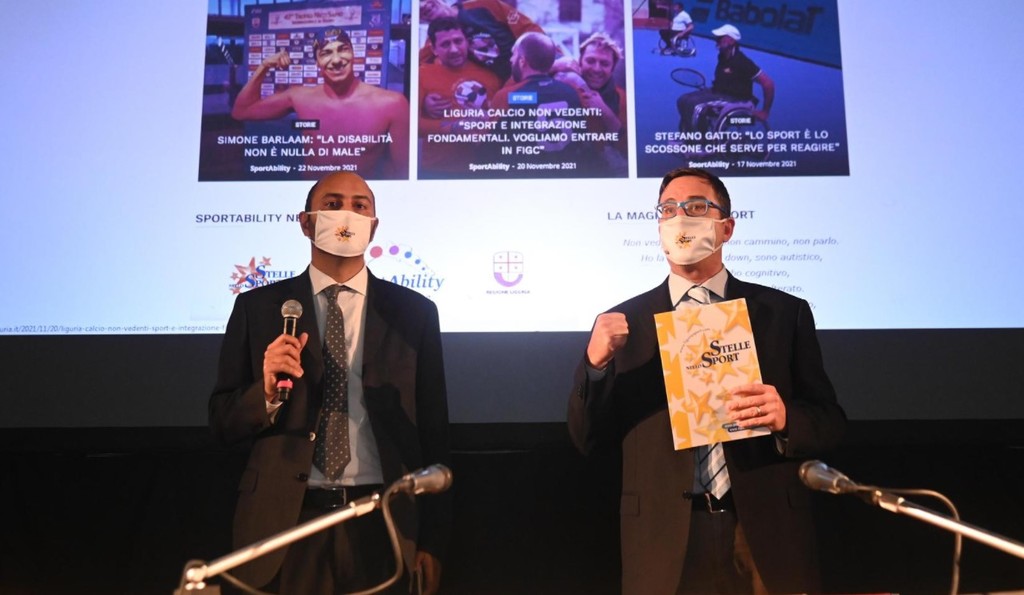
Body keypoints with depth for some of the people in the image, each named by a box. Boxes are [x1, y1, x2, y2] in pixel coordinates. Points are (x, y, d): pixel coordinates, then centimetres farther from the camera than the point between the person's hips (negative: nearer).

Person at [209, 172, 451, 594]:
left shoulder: (413, 312, 2)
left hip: (384, 524, 0)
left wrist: (431, 540, -1)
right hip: (286, 523, 0)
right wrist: (268, 391, -17)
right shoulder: (257, 307, 2)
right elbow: (223, 422, 3)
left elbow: (433, 432, 2)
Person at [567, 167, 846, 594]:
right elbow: (587, 438, 2)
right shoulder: (624, 322, 2)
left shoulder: (785, 312, 2)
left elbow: (831, 422, 4)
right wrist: (595, 362, -15)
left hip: (767, 533, 1)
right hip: (664, 541, 0)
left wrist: (785, 418, -18)